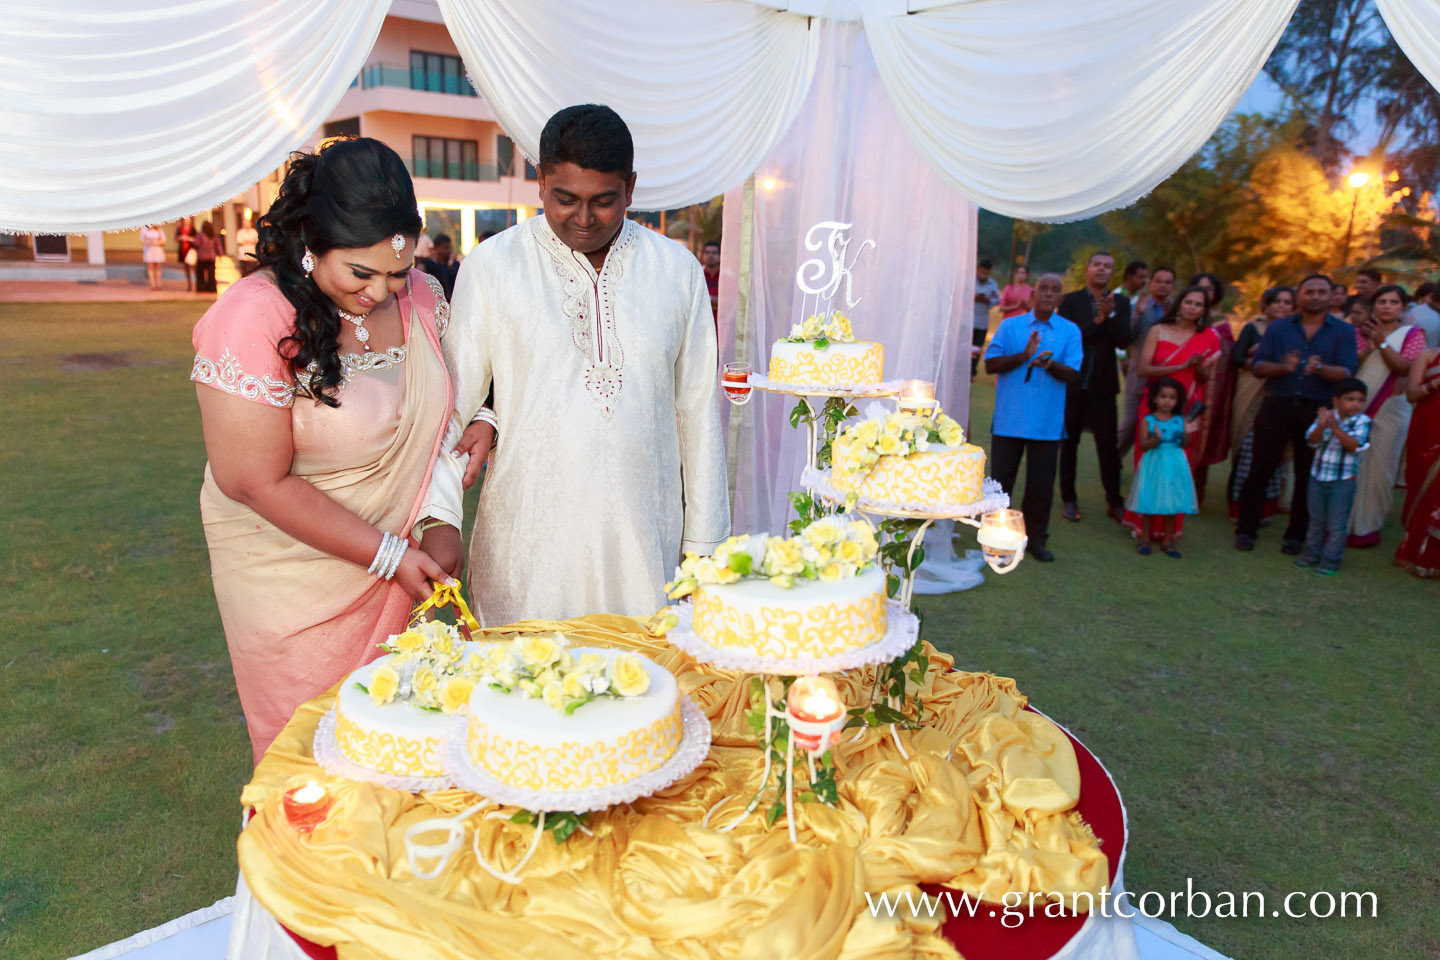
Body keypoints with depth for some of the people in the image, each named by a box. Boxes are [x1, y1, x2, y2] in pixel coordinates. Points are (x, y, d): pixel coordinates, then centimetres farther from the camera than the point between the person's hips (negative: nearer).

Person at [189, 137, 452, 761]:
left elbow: (444, 393, 16)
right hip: (294, 567, -5)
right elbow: (257, 482, -21)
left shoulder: (420, 297, -4)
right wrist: (388, 555, -19)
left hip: (394, 560, 5)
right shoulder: (253, 319, -21)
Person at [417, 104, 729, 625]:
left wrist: (704, 543, 8)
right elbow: (450, 401, 3)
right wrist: (440, 517, -9)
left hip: (644, 543, 2)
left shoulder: (678, 270, 6)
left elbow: (699, 410, 8)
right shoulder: (491, 266, 1)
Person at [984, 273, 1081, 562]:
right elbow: (990, 363, -3)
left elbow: (1072, 373, -4)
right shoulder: (1010, 325, 7)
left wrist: (1050, 364, -23)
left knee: (1041, 483, 5)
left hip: (1047, 422, 0)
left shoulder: (1070, 331, 7)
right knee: (1001, 478, 5)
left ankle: (1035, 538, 19)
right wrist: (1023, 356, -17)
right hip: (1009, 418, 0)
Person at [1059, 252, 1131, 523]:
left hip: (1102, 384, 1)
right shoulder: (1070, 301, 0)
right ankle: (1069, 499, 20)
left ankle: (1114, 501, 13)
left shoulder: (1120, 303, 6)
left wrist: (1110, 315, -19)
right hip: (1072, 382, -1)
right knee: (1068, 442, 8)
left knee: (1109, 445, 2)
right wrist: (1096, 321, -18)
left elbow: (1124, 340, -6)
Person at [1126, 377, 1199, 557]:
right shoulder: (1147, 421, -4)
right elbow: (1143, 445, -10)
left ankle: (1167, 541, 19)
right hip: (1153, 465, -2)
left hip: (1174, 467, 2)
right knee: (1149, 503, 4)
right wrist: (1156, 438, -27)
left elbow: (1185, 444, -2)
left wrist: (1188, 433, -20)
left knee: (1171, 503, 8)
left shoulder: (1181, 421, 2)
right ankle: (1145, 539, 19)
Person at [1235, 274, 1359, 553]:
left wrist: (1321, 369, -26)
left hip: (1317, 411, 0)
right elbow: (1257, 365, 1)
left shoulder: (1343, 332, 6)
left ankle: (1296, 535, 16)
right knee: (1260, 469, -1)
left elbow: (1347, 372, -6)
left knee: (1308, 476, 5)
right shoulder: (1279, 328, 8)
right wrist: (1282, 367, -19)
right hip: (1277, 406, 0)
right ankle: (1246, 529, 8)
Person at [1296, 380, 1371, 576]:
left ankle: (1331, 561, 12)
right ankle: (1311, 554, 30)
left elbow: (1356, 446, -21)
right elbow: (1312, 441, -10)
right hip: (1318, 477, 3)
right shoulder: (1325, 415, -1)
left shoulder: (1362, 421, -8)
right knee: (1316, 520, 17)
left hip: (1343, 481, -3)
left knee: (1336, 524, 2)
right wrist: (1321, 426, -29)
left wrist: (1336, 429, -31)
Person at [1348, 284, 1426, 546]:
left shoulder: (1413, 334, 4)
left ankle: (1368, 527, 10)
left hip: (1389, 409, -2)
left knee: (1379, 468, -1)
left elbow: (1406, 367, -11)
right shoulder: (1360, 332, 12)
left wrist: (1382, 343, -18)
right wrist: (1366, 350, -13)